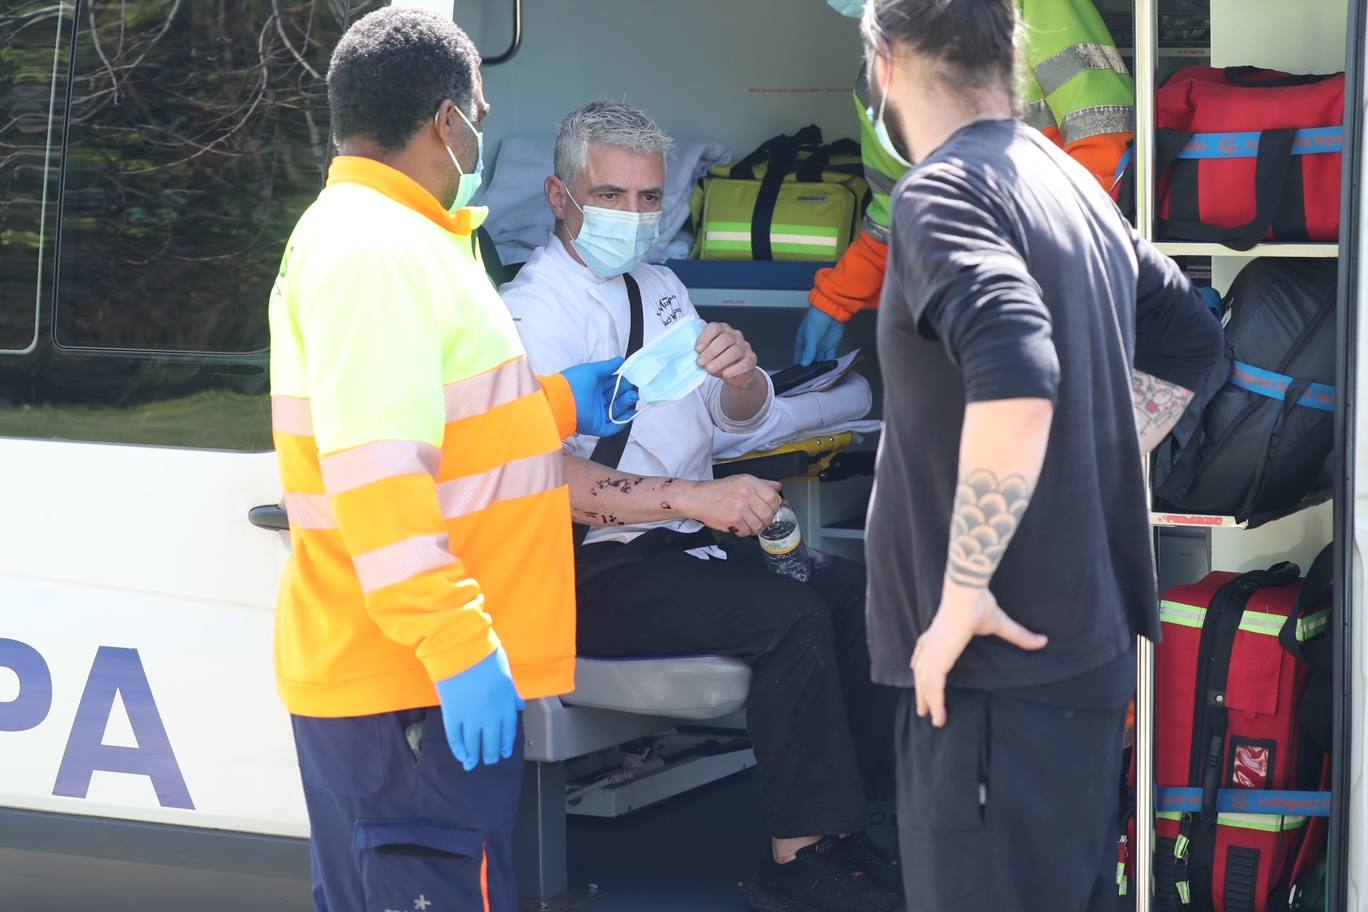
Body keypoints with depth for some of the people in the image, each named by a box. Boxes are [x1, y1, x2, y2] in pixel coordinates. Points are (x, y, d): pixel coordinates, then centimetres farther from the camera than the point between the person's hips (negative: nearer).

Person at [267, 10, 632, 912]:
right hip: (423, 681, -11)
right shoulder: (379, 251, -16)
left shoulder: (378, 234, 18)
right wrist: (455, 642, -28)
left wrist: (562, 406, 25)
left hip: (365, 670, 11)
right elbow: (375, 472, -26)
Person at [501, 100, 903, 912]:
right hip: (598, 571, -8)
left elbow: (743, 416, 15)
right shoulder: (536, 313, -12)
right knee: (792, 618, -27)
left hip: (687, 540, 8)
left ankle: (853, 824, -9)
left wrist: (740, 371, -10)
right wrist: (694, 499, -34)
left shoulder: (660, 288, 15)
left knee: (853, 591, -15)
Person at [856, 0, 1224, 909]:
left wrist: (961, 596, -22)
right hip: (1085, 646, 9)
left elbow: (1015, 382, -30)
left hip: (1004, 663, -9)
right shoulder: (1074, 186, 14)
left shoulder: (944, 191, -13)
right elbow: (1190, 341, 28)